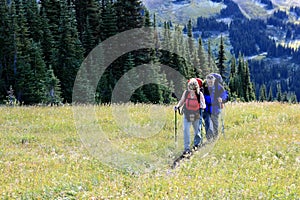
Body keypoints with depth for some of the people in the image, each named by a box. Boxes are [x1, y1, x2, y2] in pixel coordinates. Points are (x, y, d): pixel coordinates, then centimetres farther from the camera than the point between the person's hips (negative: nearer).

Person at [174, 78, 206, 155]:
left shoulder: (199, 94, -11)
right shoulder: (186, 93, -6)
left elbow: (203, 105, -8)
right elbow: (182, 101, 8)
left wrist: (202, 106, -31)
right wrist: (177, 106, -10)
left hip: (196, 115, -1)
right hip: (187, 115, 1)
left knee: (197, 131, 15)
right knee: (186, 130, -12)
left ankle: (196, 143, 43)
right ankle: (187, 148, -9)